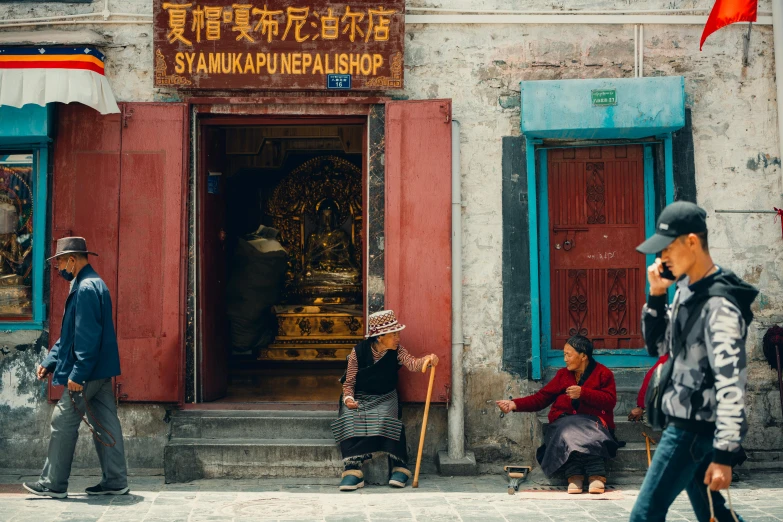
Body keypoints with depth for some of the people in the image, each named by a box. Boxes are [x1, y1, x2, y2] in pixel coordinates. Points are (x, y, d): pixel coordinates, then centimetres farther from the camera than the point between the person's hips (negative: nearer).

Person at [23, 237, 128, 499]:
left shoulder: (86, 288, -16)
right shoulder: (90, 284, 17)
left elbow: (87, 337, -23)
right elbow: (70, 334, 21)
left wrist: (77, 374, -22)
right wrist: (50, 361, 17)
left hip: (87, 372, -10)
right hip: (101, 370, 10)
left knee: (64, 423, -1)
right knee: (105, 425, 9)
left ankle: (53, 484, 6)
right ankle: (115, 481, 13)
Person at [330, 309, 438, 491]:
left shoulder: (396, 351, -7)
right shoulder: (358, 351, -10)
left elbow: (412, 363, -27)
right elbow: (349, 382, -5)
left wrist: (427, 360, -50)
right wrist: (348, 398, -26)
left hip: (385, 398, 0)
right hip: (359, 397, 0)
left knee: (384, 420, -32)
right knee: (349, 419, -31)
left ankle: (400, 466, -21)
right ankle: (352, 469, -34)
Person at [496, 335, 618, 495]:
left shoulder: (603, 373, 12)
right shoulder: (563, 374, 23)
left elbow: (610, 401, -4)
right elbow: (541, 398, 16)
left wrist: (583, 393, -15)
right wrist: (514, 404, 2)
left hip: (592, 421, -2)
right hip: (564, 420, 2)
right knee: (567, 434, -34)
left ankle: (597, 477, -45)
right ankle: (574, 477, -42)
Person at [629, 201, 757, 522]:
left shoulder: (718, 304, -21)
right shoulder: (685, 289, 7)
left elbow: (730, 382, -24)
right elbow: (658, 346, 15)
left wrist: (725, 454, -27)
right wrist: (656, 296, 0)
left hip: (695, 428, -9)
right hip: (685, 423, 10)